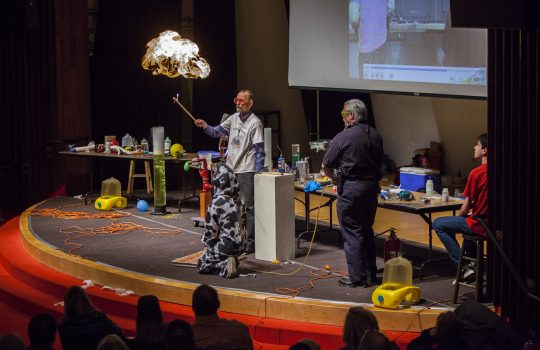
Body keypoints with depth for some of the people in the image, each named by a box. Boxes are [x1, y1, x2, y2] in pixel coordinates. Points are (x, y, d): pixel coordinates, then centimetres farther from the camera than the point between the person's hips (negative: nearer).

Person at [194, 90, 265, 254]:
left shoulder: (255, 123, -10)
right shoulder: (234, 118, 11)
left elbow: (260, 150, -11)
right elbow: (216, 131, 16)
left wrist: (258, 173, -16)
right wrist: (204, 126, -5)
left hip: (246, 171, -8)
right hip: (230, 169, 8)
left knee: (249, 207, -4)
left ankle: (251, 242, 0)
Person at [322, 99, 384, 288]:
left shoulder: (343, 137, -12)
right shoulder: (375, 136, 6)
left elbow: (326, 165, -6)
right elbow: (379, 163, 11)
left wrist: (334, 178, 12)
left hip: (351, 188, -6)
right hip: (372, 187, 6)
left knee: (351, 233, 0)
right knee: (367, 231, 16)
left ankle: (357, 278, 0)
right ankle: (371, 275, 21)